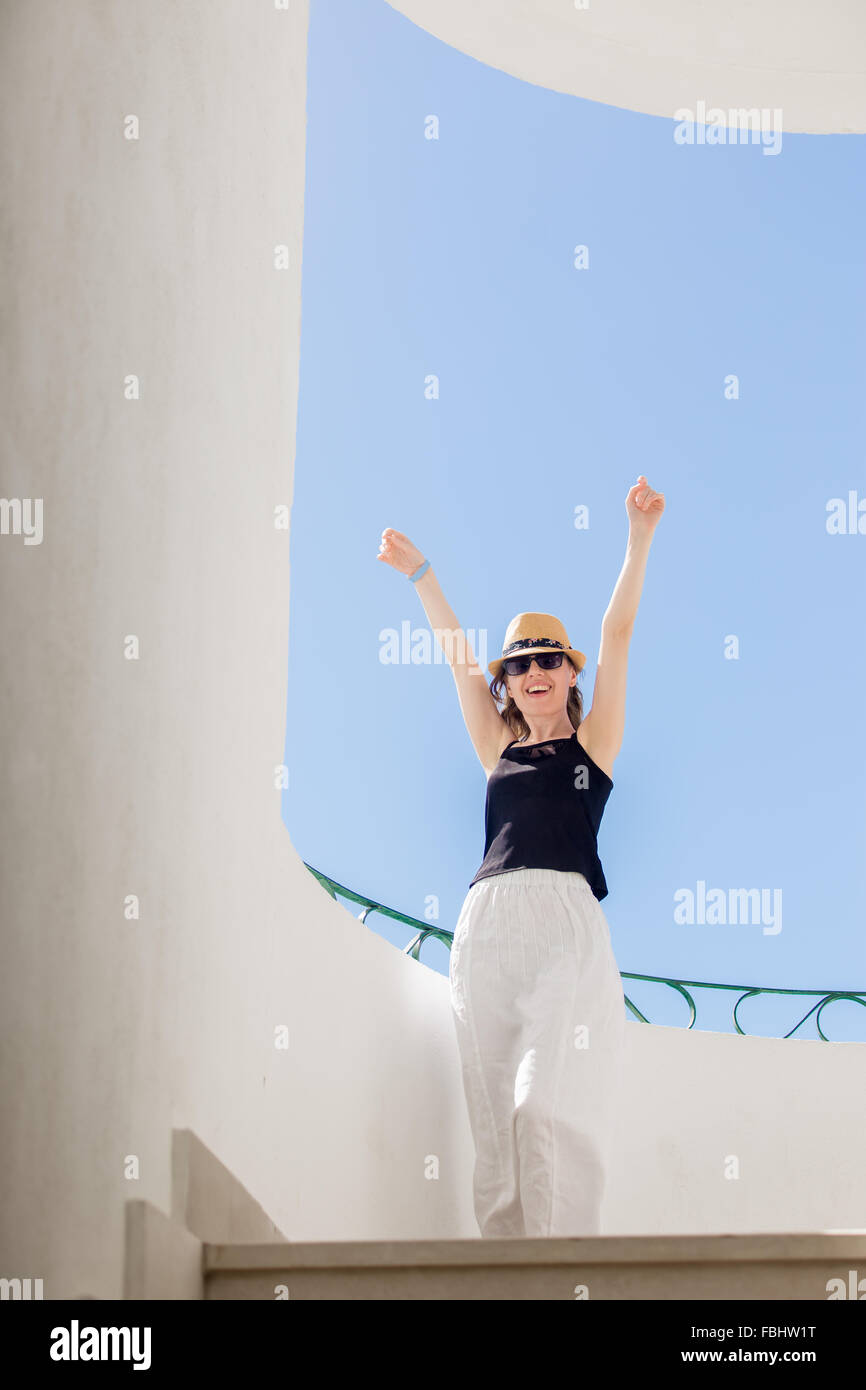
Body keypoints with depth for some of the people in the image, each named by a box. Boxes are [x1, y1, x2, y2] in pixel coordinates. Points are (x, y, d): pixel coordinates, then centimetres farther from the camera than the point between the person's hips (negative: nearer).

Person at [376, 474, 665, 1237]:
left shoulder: (592, 745, 14)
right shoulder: (500, 751, 23)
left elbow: (617, 635, 9)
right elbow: (459, 657, 24)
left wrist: (640, 538, 5)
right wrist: (420, 574, 25)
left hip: (565, 921, -4)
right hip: (488, 923, 4)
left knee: (550, 1103, -17)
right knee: (494, 1112, -2)